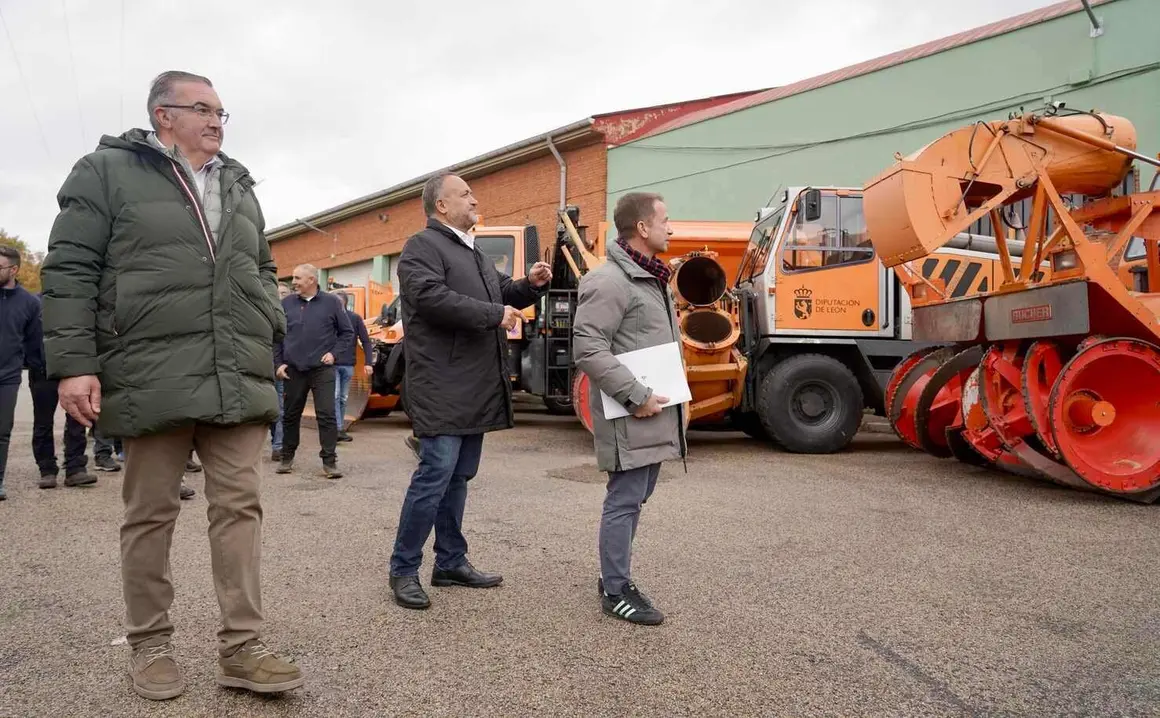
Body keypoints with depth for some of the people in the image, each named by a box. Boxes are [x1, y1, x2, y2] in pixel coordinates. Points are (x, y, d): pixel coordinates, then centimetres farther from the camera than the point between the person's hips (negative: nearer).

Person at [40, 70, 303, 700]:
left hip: (238, 381, 5)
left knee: (238, 507, 2)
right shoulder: (107, 172, 4)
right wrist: (74, 363, -10)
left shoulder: (239, 188, 21)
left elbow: (263, 271, 27)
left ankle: (241, 648, 8)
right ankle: (149, 645, 21)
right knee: (151, 514, 6)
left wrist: (271, 330, 11)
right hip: (153, 380, -4)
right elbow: (69, 272, -2)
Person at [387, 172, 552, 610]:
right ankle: (403, 570, 2)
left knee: (459, 476, 13)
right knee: (436, 473, -9)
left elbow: (503, 294, 28)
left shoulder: (474, 254, 23)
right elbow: (432, 298, -23)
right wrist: (495, 315, -19)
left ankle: (451, 563, 22)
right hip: (443, 387, -9)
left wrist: (532, 285, 6)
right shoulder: (423, 247, -7)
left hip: (474, 387, 9)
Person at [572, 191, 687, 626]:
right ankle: (615, 592, 12)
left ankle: (616, 576, 30)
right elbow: (587, 349, -21)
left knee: (636, 498, 17)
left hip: (655, 414, 10)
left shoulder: (653, 278, 17)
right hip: (632, 416, -10)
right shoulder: (610, 281, -15)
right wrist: (636, 396, -21)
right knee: (625, 500, -1)